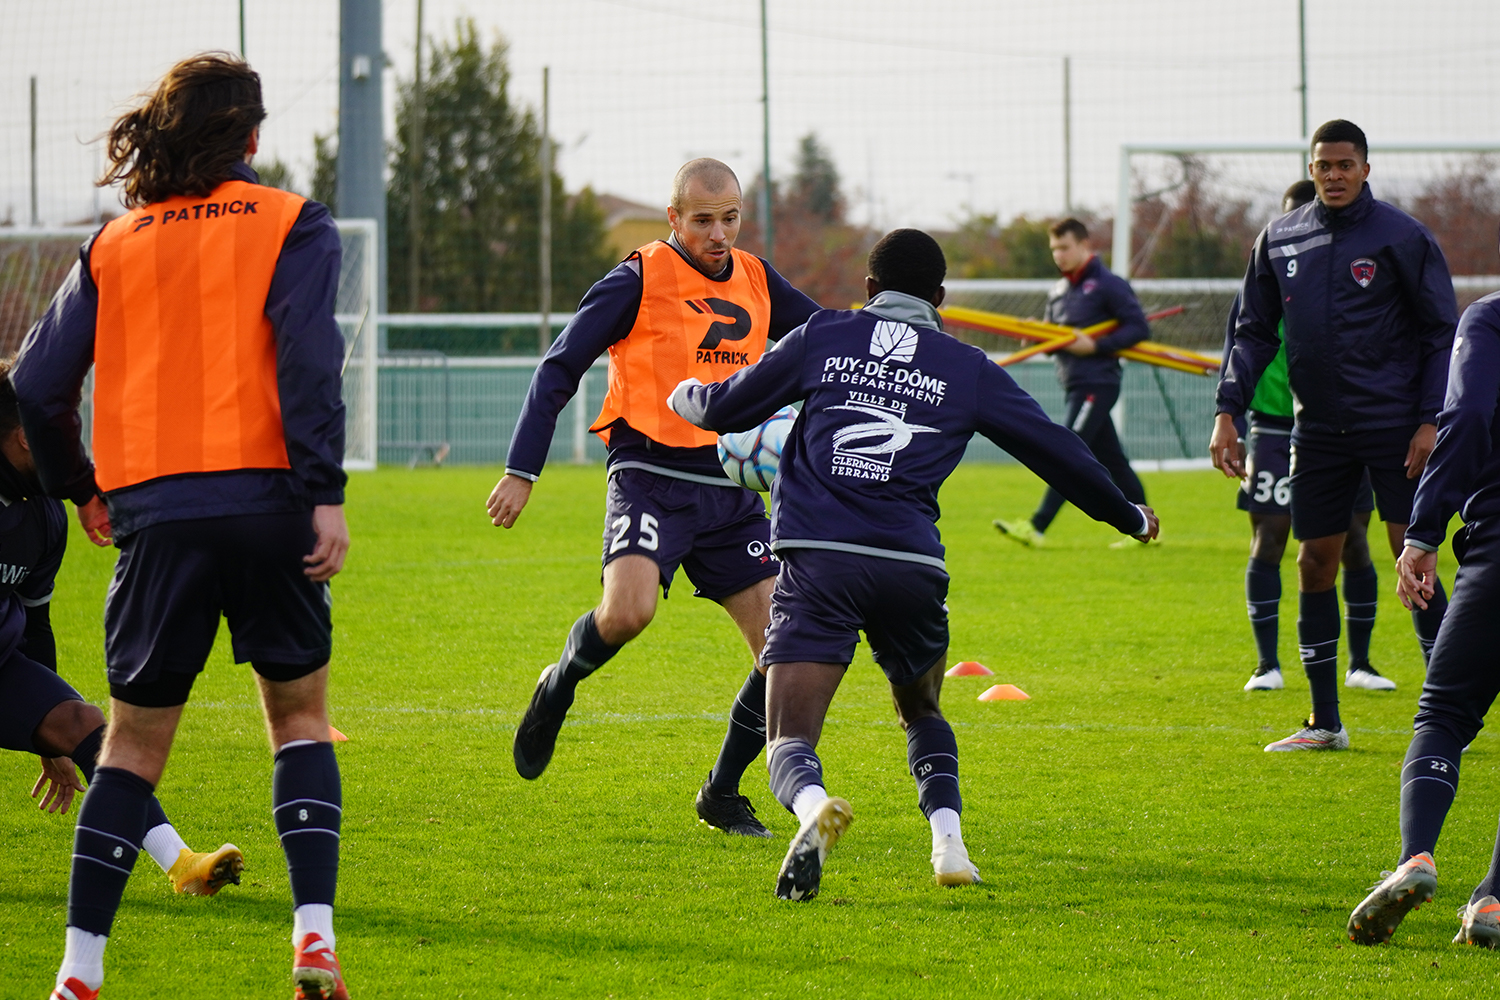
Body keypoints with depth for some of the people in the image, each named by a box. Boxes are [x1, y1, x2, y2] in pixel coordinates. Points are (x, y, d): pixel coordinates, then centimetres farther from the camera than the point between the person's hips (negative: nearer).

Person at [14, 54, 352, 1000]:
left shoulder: (113, 243, 12)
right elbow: (308, 359, -11)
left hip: (153, 509, 2)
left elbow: (38, 384, 9)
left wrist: (79, 488, 24)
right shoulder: (291, 225, 3)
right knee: (300, 715, 15)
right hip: (264, 497, -2)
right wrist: (326, 493, -13)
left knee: (134, 742, 10)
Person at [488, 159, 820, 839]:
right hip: (651, 477, -5)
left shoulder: (756, 282, 12)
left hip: (731, 490, 5)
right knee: (627, 611, -30)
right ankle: (558, 686, 4)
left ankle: (722, 794, 13)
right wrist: (521, 471, -9)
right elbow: (560, 368, -3)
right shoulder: (640, 281, -4)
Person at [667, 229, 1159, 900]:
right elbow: (1053, 448, 21)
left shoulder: (824, 336, 13)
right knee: (923, 716, 27)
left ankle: (813, 808, -39)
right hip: (912, 567, 1)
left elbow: (726, 408, 19)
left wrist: (687, 395, 43)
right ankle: (948, 842, 5)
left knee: (790, 743, -4)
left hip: (817, 560, -1)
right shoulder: (966, 368, 14)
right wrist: (1126, 513, 36)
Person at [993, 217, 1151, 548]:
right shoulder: (1059, 290, 17)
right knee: (1111, 460, 10)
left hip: (1097, 384, -9)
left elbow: (1138, 328, -11)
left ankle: (1037, 527, -19)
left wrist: (1096, 346, -19)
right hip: (1075, 384, 9)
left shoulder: (1108, 284, -8)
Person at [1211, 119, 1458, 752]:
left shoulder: (1402, 237, -3)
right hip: (1318, 431, 4)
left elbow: (1442, 334, -1)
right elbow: (1254, 333, 15)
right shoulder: (1278, 240, 8)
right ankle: (1325, 722, 13)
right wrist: (1228, 411, 4)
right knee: (1314, 566, 4)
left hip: (1393, 426, -4)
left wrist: (1431, 420, -10)